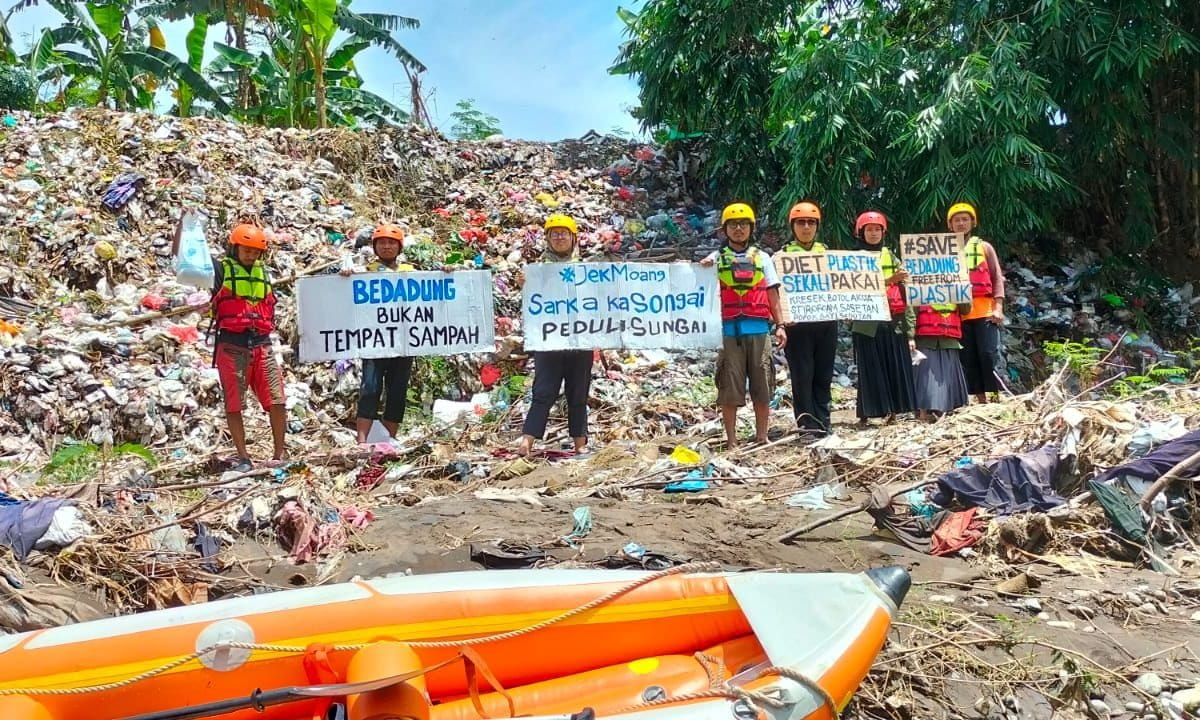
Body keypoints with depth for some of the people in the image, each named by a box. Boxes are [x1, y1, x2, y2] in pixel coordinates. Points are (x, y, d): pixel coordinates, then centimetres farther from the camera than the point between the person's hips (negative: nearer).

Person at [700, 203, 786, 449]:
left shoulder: (762, 257, 14)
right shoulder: (717, 258, 10)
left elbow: (772, 294, 12)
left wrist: (780, 324, 3)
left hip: (759, 329, 2)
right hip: (729, 330, -1)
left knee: (762, 385, 3)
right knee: (730, 387, -1)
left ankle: (762, 437, 13)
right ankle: (731, 440, 6)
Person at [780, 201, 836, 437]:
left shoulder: (826, 252, 17)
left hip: (826, 320, 3)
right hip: (798, 322, -3)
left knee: (824, 374, 7)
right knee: (802, 374, -4)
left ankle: (823, 422, 14)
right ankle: (808, 423, 1)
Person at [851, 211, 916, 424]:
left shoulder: (889, 255, 16)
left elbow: (904, 279, 11)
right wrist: (890, 279, -23)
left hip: (893, 319, 4)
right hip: (868, 320, -4)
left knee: (895, 365, 3)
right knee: (871, 368, -4)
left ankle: (891, 411, 9)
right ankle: (866, 413, -1)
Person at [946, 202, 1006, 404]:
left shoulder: (984, 247, 9)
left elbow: (997, 278, 6)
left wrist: (998, 307, -4)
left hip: (985, 311, -2)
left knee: (989, 355, -7)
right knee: (968, 358, 3)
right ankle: (980, 399, 9)